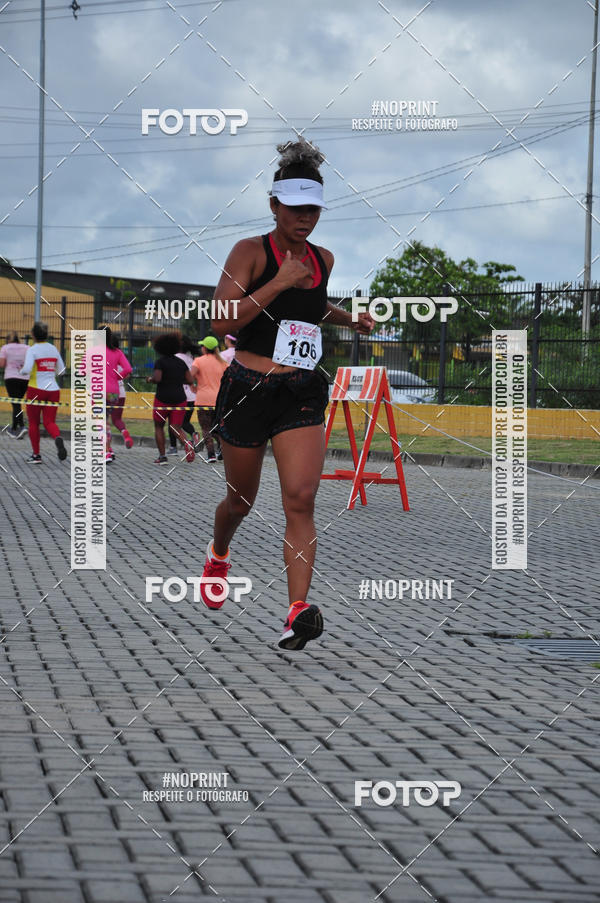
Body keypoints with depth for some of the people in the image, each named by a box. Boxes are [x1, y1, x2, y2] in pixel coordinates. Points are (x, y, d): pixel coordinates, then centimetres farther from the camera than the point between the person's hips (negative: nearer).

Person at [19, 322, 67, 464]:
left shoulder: (32, 350, -8)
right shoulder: (53, 349, 8)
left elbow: (27, 369, -21)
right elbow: (61, 370, 13)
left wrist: (21, 371, 0)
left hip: (36, 389, -4)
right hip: (53, 390, 4)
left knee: (33, 423, 10)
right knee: (49, 422, 1)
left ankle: (36, 455, 13)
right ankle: (58, 438, -32)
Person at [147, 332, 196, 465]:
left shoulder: (160, 361, -7)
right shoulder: (181, 362, 8)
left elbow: (157, 378, -20)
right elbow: (190, 380, 5)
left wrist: (150, 379, 1)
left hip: (163, 398, -4)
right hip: (179, 398, 4)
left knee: (158, 426, 15)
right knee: (176, 428, 4)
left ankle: (162, 456, 10)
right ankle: (187, 443, -28)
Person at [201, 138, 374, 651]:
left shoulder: (323, 260, 11)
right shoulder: (251, 252, -7)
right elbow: (221, 322, -18)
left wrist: (350, 319, 18)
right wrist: (279, 284, -22)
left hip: (303, 395, 3)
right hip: (249, 390, -3)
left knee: (301, 499, -14)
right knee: (242, 499, 13)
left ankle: (299, 612, -23)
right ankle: (219, 555, 48)